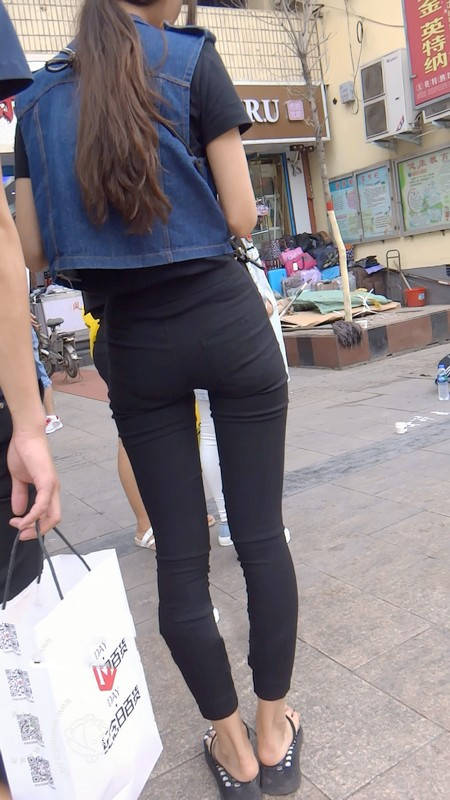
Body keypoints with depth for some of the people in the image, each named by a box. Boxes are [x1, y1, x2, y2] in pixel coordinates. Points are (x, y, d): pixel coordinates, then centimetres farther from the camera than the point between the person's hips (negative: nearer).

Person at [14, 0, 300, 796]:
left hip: (136, 342, 3)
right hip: (227, 320, -2)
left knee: (180, 555, 8)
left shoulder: (39, 97, 11)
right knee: (260, 534, 8)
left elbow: (33, 251, 9)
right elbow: (240, 217, -5)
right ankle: (275, 732, 23)